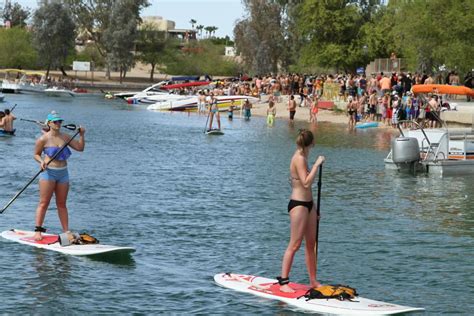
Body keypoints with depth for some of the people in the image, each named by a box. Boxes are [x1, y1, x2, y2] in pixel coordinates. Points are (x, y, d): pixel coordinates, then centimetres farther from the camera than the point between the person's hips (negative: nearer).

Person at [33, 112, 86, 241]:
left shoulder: (65, 137, 9)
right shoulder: (43, 139, -6)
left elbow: (80, 147, 12)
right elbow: (36, 154, 1)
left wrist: (81, 135, -2)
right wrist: (41, 161, -18)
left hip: (63, 172, 5)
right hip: (48, 172, -5)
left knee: (62, 204, 9)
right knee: (44, 203, -5)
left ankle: (66, 231, 10)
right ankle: (38, 230, -2)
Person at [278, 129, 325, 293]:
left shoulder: (302, 157, 14)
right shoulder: (299, 158, -15)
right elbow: (306, 183, -24)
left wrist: (313, 206, 24)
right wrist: (317, 164, -22)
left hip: (307, 204, 10)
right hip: (298, 204, -10)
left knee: (311, 243, 12)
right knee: (295, 244, -10)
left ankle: (313, 281, 19)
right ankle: (283, 282, -8)